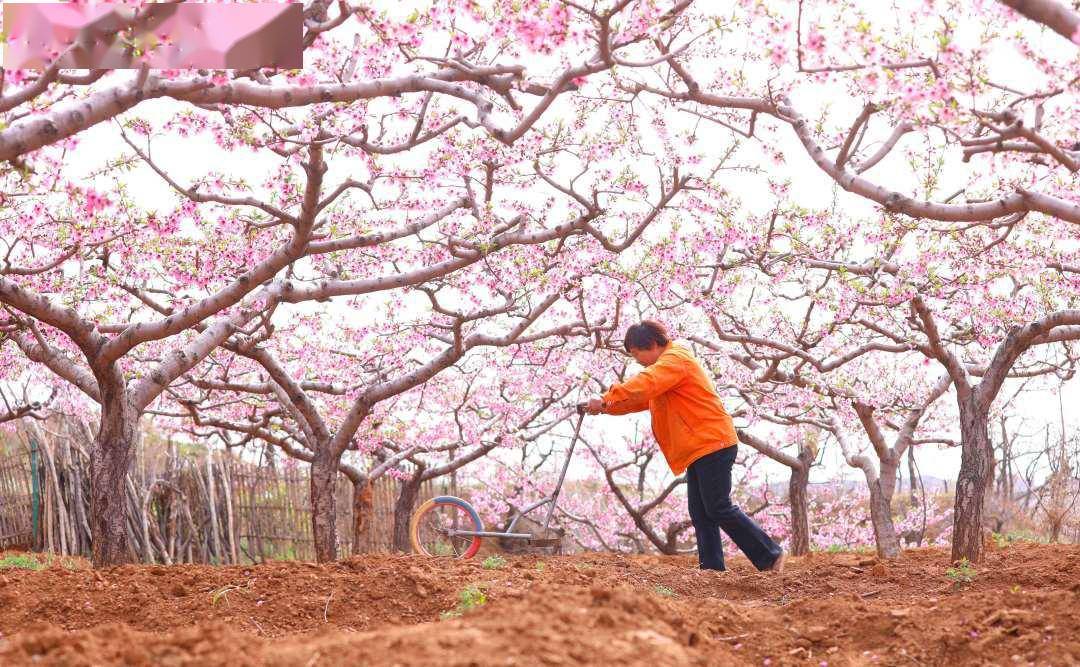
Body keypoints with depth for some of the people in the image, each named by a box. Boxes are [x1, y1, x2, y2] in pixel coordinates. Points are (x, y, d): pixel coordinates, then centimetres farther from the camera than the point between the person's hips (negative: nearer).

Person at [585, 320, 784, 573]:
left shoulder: (675, 358, -10)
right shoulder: (665, 367, 24)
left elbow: (644, 384, -27)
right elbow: (641, 399, 20)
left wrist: (606, 399, -31)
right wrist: (607, 408, 5)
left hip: (712, 444, -10)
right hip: (699, 449, 10)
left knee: (718, 508, -9)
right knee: (700, 512, 6)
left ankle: (770, 555, -2)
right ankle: (711, 565, 5)